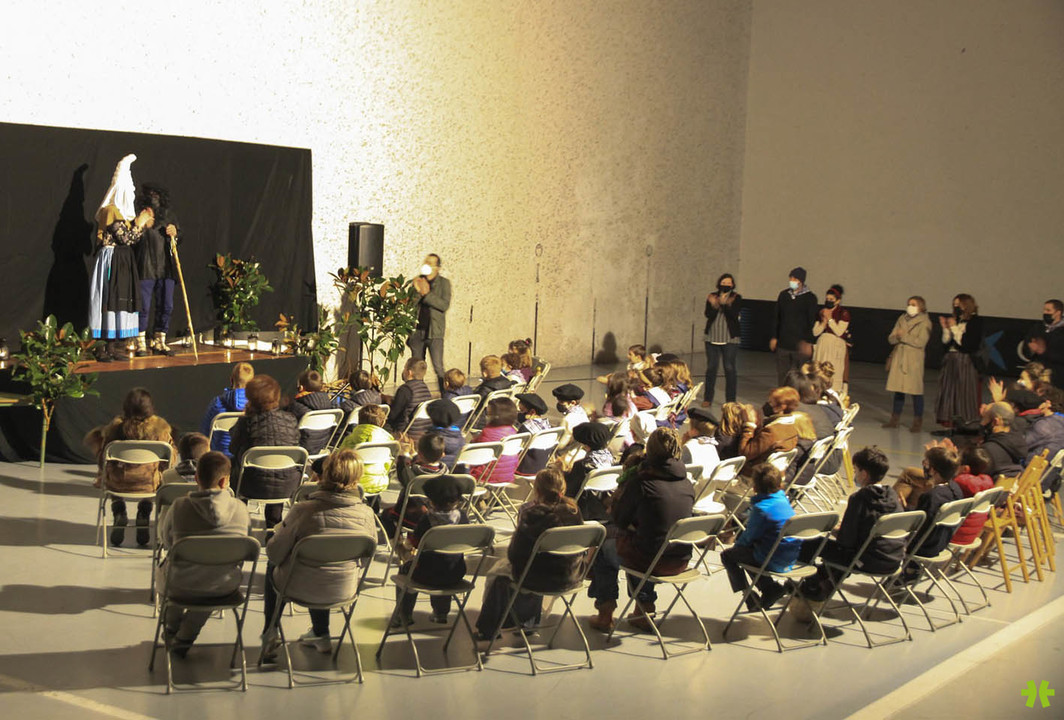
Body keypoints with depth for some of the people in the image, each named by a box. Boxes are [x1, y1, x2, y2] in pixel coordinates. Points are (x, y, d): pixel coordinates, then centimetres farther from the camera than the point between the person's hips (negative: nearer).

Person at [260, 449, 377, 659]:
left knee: (273, 567, 32)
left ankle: (270, 636, 39)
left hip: (301, 590, -3)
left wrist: (279, 530, 8)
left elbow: (274, 553, -14)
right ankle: (321, 635, 45)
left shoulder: (303, 510, -25)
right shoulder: (366, 514, -16)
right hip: (344, 591, 3)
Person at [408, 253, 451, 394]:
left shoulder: (444, 283, 1)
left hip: (434, 331, -4)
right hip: (417, 331, 4)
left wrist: (426, 294, -15)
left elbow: (445, 305, -11)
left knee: (438, 367, -11)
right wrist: (417, 291, -12)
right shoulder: (417, 281, 10)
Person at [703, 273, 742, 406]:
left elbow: (734, 314, -14)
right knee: (711, 367, 6)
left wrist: (725, 304, -29)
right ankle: (707, 398, 13)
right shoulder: (712, 297, 6)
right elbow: (708, 314, -7)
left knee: (729, 368, -2)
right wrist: (715, 305, -25)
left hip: (730, 339, -2)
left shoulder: (736, 298, 1)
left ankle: (730, 400, 4)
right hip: (712, 338, 2)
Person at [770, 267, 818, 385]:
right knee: (782, 374, 6)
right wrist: (774, 337, 10)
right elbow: (777, 318, 14)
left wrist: (808, 342, -11)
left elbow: (811, 321, -5)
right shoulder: (783, 295, 9)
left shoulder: (810, 298, -3)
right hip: (783, 342, 4)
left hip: (800, 342, -4)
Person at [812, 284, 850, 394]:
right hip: (822, 346, 5)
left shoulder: (844, 313, -3)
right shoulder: (822, 312, 12)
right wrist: (824, 321, -8)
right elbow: (815, 333, 6)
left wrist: (830, 319, -11)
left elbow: (839, 332, -12)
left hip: (837, 347, -5)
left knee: (834, 376, -11)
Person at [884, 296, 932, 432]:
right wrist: (897, 337, -12)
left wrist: (904, 337, -15)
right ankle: (895, 419, 18)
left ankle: (917, 422, 2)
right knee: (898, 390, 10)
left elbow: (921, 342, -13)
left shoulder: (924, 322, -3)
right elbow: (891, 338, 9)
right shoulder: (902, 319, 14)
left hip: (914, 360, -5)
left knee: (916, 391, -4)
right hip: (898, 358, 5)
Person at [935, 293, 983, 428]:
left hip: (965, 363, -7)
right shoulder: (956, 321, 12)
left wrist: (954, 328, -12)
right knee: (948, 391, 6)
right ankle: (948, 423, 9)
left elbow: (967, 344, -16)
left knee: (963, 391, -7)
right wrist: (945, 328, -1)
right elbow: (946, 344, 11)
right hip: (950, 362, 7)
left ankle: (966, 425, -4)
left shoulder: (975, 321, -6)